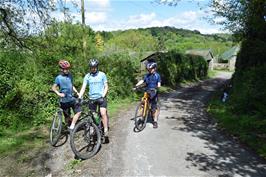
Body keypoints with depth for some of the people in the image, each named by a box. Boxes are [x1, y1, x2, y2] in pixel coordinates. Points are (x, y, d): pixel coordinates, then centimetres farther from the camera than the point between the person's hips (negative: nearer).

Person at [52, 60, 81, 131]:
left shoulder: (70, 75, 5)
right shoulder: (58, 78, -8)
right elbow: (53, 87, -2)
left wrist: (77, 92, 7)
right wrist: (59, 94, -18)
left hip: (72, 98, 4)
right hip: (64, 100, -4)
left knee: (78, 112, -11)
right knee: (67, 116, 7)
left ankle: (72, 126, -3)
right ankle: (69, 127, 26)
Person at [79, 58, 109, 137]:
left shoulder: (102, 74, 0)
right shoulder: (87, 76, 4)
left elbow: (106, 87, 0)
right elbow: (83, 88, 1)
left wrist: (103, 96, -15)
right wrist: (79, 97, -13)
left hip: (101, 97, -2)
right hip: (92, 98, 2)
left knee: (103, 113, -18)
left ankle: (106, 130, -8)